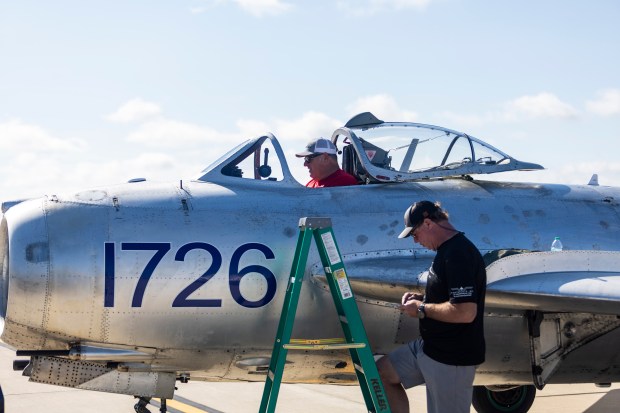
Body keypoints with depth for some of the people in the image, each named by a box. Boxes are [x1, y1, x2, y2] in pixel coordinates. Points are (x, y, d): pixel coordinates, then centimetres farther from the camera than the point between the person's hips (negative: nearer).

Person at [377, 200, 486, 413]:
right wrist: (422, 298, 6)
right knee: (381, 373, 13)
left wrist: (422, 309, -17)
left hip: (452, 357, -11)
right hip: (429, 347, 11)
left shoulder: (458, 254, -23)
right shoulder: (447, 250, 10)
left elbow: (465, 311, -30)